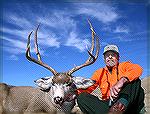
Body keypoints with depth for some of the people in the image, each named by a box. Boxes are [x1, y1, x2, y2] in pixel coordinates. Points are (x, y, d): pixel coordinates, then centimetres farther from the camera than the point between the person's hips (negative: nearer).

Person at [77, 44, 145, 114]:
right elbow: (88, 88, 10)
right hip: (107, 105, 2)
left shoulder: (124, 66, 12)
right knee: (82, 97, -15)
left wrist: (122, 80, -30)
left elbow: (138, 69, -12)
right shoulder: (99, 73, 19)